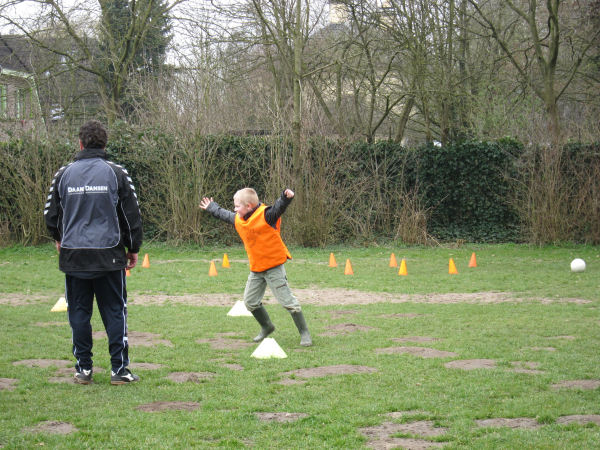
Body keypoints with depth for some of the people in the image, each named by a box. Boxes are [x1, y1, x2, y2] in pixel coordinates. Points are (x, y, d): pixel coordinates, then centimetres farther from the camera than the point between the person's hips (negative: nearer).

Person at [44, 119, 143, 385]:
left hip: (73, 256, 1)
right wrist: (133, 249, 14)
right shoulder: (116, 174, -2)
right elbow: (132, 215, 1)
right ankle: (119, 370, 3)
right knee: (114, 311, 4)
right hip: (109, 256, -1)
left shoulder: (64, 174, 2)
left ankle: (83, 369, 12)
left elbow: (50, 214, 11)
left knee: (79, 312, 9)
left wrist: (59, 239, 32)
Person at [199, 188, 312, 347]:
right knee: (250, 301, 16)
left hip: (274, 266, -8)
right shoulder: (238, 220, 7)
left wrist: (286, 197, -56)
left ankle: (304, 333, -2)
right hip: (256, 269, 8)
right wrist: (211, 207, 44)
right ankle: (267, 327, 37)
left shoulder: (265, 215, -18)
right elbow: (223, 214, 28)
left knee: (287, 300, -9)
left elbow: (278, 208, -35)